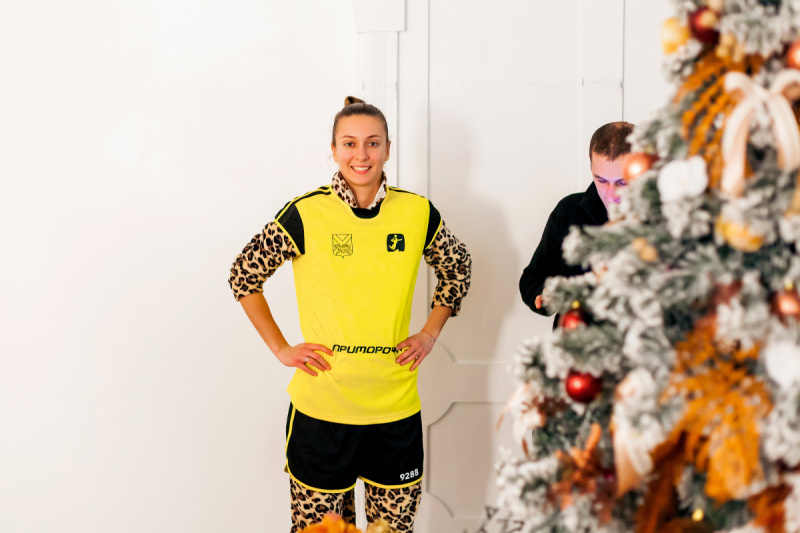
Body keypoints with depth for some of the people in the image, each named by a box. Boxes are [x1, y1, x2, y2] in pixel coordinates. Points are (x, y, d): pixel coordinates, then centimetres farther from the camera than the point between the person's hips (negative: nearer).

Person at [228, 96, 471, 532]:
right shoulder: (305, 214, -7)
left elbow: (457, 268, 18)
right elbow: (243, 275, 3)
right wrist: (281, 348, -1)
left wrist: (430, 334, 9)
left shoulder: (418, 214, 0)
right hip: (321, 409, -2)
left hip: (396, 408, 2)